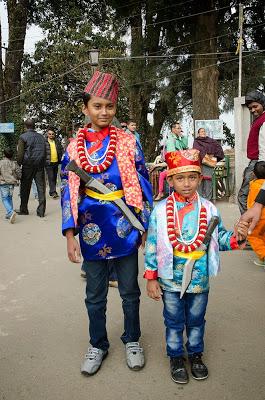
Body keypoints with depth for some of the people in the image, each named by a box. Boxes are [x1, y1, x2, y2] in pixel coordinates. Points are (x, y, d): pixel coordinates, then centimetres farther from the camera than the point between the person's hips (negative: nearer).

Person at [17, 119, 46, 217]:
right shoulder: (41, 137, 11)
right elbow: (45, 152, 10)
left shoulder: (23, 137, -2)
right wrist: (43, 164, 13)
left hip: (28, 165, -3)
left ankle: (23, 210, 16)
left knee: (25, 188, 8)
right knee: (41, 188, 2)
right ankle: (41, 211, 1)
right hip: (40, 165, 3)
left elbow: (20, 154, -7)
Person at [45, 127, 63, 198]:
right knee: (51, 177, -10)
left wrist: (61, 159, 7)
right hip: (48, 163, -5)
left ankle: (52, 191, 25)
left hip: (56, 162, 6)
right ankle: (53, 192, -11)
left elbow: (61, 150, 16)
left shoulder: (57, 142, 9)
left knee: (54, 178, 13)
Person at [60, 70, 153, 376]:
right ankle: (97, 345, 36)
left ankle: (132, 340, 36)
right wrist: (70, 234, -4)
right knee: (95, 296, 15)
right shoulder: (74, 146, 1)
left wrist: (145, 227, -3)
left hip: (124, 229, -1)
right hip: (91, 232, 1)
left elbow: (142, 184, -1)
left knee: (130, 291, 14)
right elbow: (68, 191, 2)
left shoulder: (128, 142, -2)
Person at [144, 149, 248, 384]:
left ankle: (196, 354, 43)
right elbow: (152, 246, -6)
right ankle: (176, 357, 37)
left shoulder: (208, 209, -6)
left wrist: (237, 237, -19)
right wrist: (151, 278, -5)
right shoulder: (161, 211, -11)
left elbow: (219, 239, 2)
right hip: (170, 281, -1)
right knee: (174, 322, 16)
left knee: (196, 320, 20)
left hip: (199, 280, 2)